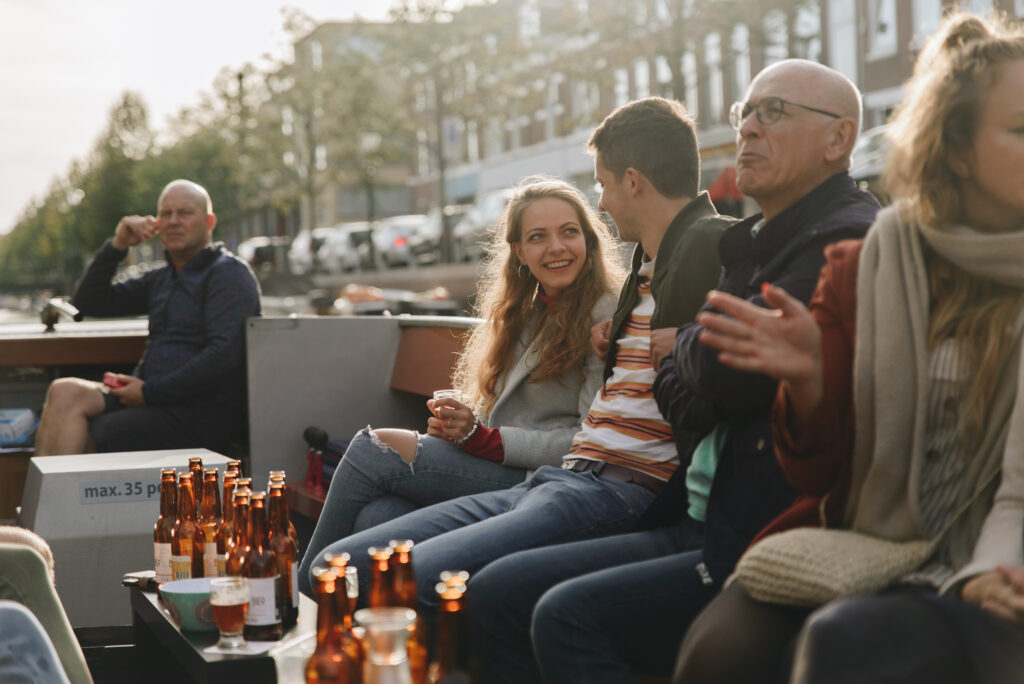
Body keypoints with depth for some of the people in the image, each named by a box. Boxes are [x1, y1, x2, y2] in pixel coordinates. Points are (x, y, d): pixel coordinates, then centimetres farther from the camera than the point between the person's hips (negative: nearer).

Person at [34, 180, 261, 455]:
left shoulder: (230, 274, -3)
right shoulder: (162, 279, 23)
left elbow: (223, 354, -18)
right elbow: (88, 303, 25)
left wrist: (151, 391, -16)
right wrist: (117, 246, 10)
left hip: (198, 415, -7)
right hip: (154, 399, 8)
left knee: (85, 435, -24)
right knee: (65, 392, -16)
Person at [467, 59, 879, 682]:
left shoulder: (849, 240, -11)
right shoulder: (750, 245, 19)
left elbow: (728, 372, -19)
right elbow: (681, 402, 19)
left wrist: (683, 343, 3)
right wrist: (700, 348, -3)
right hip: (700, 526, 9)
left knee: (570, 616, -24)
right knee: (498, 592, 1)